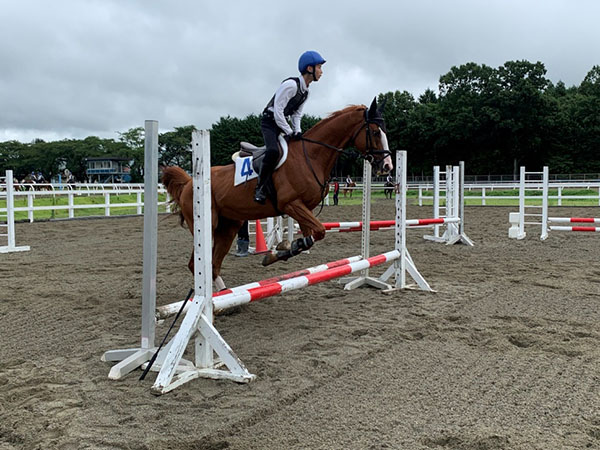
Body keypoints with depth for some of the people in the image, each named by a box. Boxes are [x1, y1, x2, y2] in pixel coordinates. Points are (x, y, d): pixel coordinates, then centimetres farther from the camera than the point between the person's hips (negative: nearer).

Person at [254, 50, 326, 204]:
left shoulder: (305, 91, 9)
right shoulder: (291, 84, -19)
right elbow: (277, 111, -22)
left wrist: (297, 132, -4)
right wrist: (290, 133, -21)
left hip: (283, 122, 9)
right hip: (270, 121, -9)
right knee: (273, 150, -32)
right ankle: (261, 187, -21)